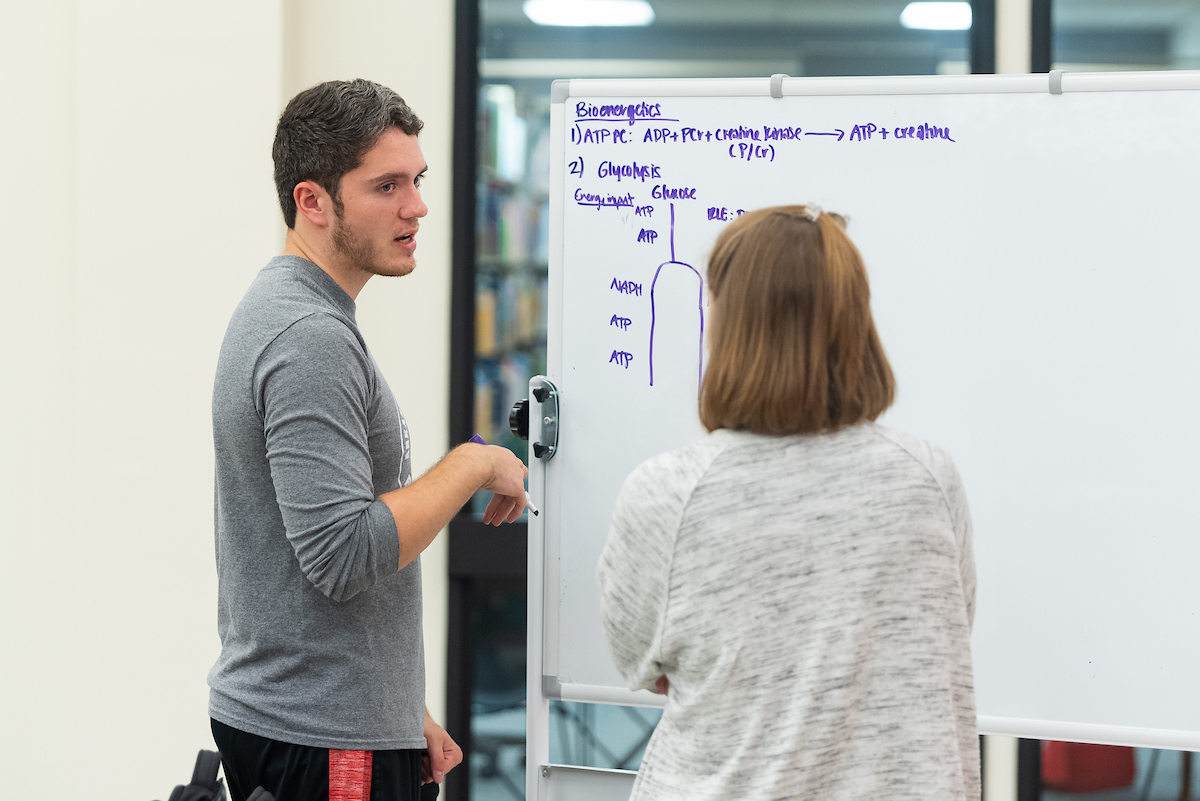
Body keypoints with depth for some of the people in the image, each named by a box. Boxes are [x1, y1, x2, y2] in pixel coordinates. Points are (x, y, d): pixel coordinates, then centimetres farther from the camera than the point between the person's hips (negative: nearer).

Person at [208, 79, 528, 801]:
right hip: (327, 741, -10)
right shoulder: (312, 339, -18)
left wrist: (405, 713, 21)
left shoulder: (284, 312, 15)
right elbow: (345, 556, -26)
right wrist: (474, 465, -13)